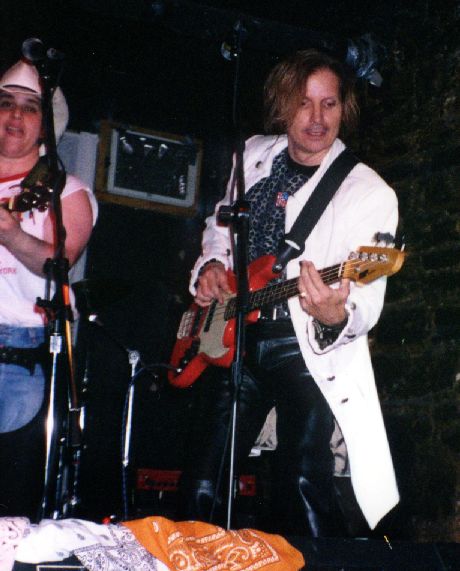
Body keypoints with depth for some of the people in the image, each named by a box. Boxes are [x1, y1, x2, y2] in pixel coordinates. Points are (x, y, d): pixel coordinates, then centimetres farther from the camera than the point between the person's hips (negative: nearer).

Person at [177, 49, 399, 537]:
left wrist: (338, 317, -40)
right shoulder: (253, 154, 7)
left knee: (305, 488, -7)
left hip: (306, 350, -5)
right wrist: (211, 263, 4)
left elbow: (367, 302, -17)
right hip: (232, 334, 5)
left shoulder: (370, 193, -11)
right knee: (201, 491, 8)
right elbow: (220, 223, 25)